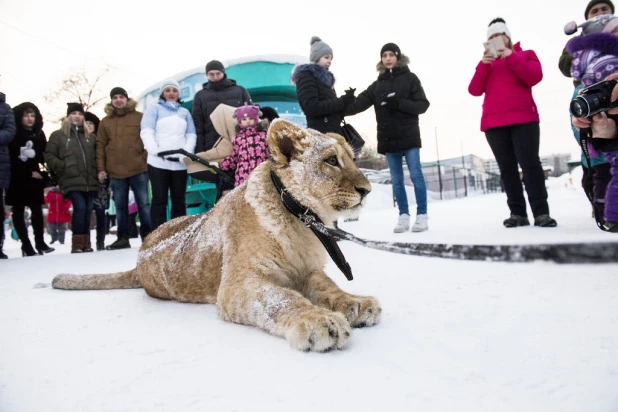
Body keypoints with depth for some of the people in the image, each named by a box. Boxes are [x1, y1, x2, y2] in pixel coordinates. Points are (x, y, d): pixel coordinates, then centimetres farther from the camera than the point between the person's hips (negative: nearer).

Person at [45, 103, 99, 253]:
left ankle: (86, 243, 12)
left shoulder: (90, 137, 21)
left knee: (88, 210, 3)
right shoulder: (58, 135, 10)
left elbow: (96, 158, 23)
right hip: (71, 181, -4)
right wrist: (63, 167, -9)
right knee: (80, 207, -18)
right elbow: (49, 156, 5)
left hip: (89, 181, 4)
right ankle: (77, 243, -12)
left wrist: (97, 173, 7)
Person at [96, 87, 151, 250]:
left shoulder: (140, 117, 5)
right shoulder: (105, 121, 11)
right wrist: (101, 169, 2)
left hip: (139, 168, -2)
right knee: (120, 206, 7)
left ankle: (147, 234, 11)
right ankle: (123, 238, 14)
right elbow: (100, 146, 9)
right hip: (115, 171, 3)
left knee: (143, 203, 3)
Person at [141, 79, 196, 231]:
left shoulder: (185, 112, 21)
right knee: (159, 199, -3)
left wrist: (186, 152, -8)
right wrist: (155, 150, -19)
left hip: (180, 164, 3)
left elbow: (191, 135, 11)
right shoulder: (154, 109, 10)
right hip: (158, 163, -3)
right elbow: (146, 132, -3)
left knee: (179, 200, 5)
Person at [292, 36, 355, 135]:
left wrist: (346, 100, 4)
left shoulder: (326, 78, 24)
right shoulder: (306, 77, -4)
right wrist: (341, 101, -13)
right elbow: (312, 108, -18)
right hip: (319, 134, -9)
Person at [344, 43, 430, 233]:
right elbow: (359, 104, -2)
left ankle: (422, 215, 3)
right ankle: (403, 216, 11)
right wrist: (341, 109, -19)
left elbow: (422, 105, -2)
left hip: (409, 135, -3)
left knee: (416, 175, -4)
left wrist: (399, 104, -16)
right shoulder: (377, 85, 11)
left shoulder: (410, 78, 4)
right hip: (388, 138, 3)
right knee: (396, 180, 5)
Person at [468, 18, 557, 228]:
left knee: (530, 163, -12)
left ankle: (541, 213, -11)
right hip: (493, 123, 3)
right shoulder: (485, 63, 21)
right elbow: (474, 90, 5)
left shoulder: (525, 54, 15)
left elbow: (534, 77, -5)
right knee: (507, 168, -1)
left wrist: (511, 56, -8)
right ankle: (518, 213, 1)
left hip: (523, 118, -3)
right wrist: (484, 64, -7)